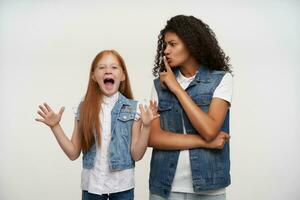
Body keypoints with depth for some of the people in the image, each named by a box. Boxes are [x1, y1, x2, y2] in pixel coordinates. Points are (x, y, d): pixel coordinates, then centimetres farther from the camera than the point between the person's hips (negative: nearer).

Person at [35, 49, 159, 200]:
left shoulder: (133, 108, -6)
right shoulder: (84, 108, -2)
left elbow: (136, 155, -9)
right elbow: (73, 153, 0)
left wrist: (146, 126, -21)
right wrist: (55, 126, -9)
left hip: (121, 186, -1)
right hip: (91, 185, 1)